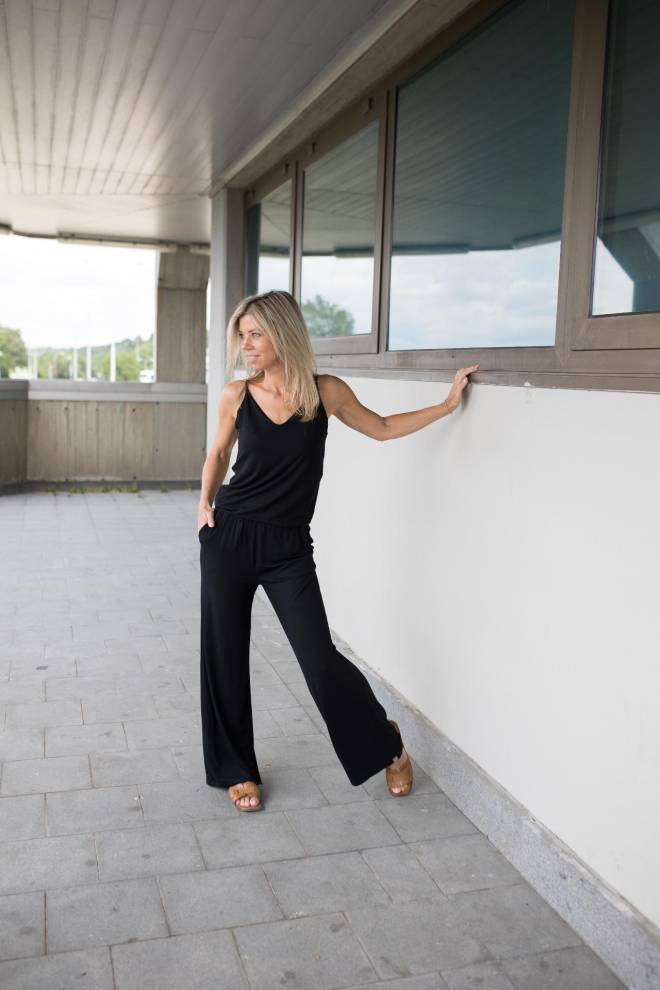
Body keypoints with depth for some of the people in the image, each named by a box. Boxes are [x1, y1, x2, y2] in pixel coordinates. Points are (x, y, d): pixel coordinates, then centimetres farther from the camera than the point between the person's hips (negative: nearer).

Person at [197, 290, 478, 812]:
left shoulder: (326, 392, -4)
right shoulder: (236, 396, -2)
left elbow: (382, 428, 12)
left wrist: (447, 404, 7)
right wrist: (205, 501, 3)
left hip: (288, 547, -1)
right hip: (228, 537, 2)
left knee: (320, 659, -4)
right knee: (224, 655, 7)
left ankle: (385, 740, 24)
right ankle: (236, 769, 28)